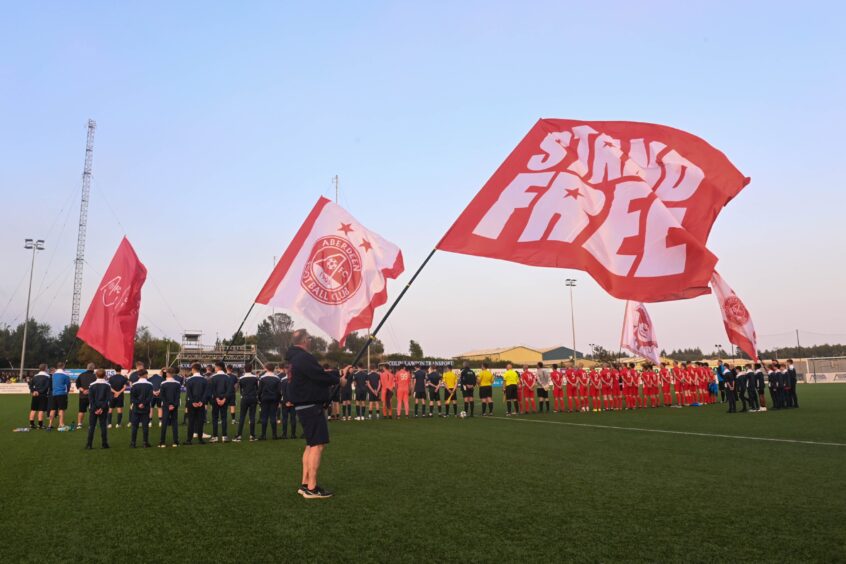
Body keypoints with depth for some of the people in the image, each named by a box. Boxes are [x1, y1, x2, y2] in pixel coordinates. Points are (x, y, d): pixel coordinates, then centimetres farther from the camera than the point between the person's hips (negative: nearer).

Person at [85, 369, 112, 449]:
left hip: (93, 408, 0)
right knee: (103, 425, 4)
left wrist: (94, 409, -5)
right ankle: (104, 444, 4)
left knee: (91, 426, 5)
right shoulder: (107, 385, -1)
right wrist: (102, 408, -7)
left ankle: (89, 444, 3)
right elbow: (109, 398, -7)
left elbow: (90, 398, -6)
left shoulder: (92, 385, -2)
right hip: (104, 408, 0)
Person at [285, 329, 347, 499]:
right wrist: (339, 380, -4)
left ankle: (305, 484, 21)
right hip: (311, 406, -11)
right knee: (318, 445, -9)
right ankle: (311, 488, -7)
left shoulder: (297, 358, 16)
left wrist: (339, 373, 20)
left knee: (311, 444, 17)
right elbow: (320, 376, -20)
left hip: (305, 406, 11)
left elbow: (318, 374, 19)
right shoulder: (304, 358, -17)